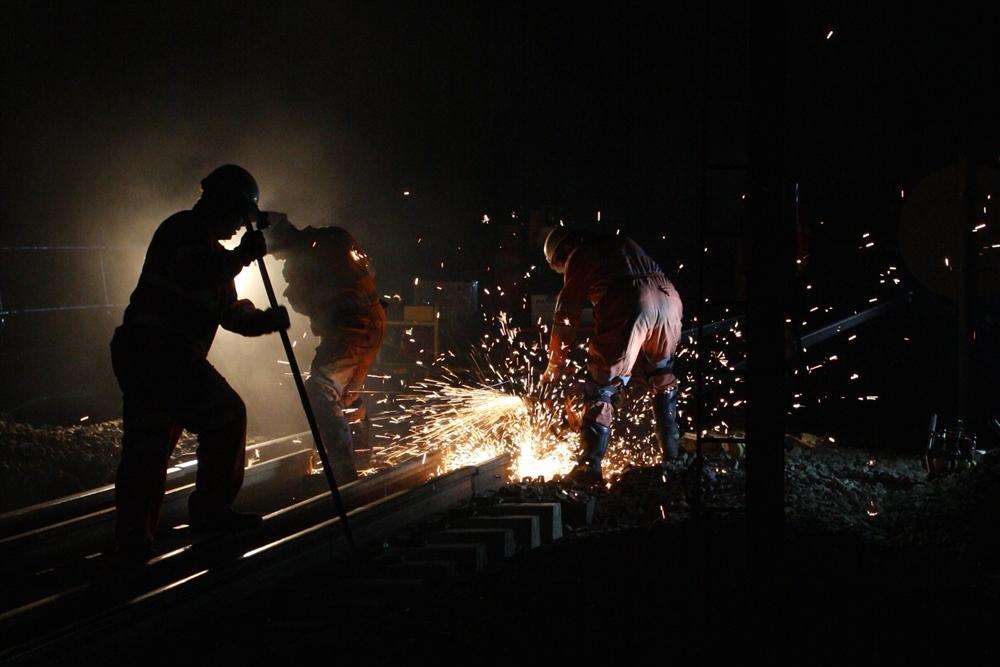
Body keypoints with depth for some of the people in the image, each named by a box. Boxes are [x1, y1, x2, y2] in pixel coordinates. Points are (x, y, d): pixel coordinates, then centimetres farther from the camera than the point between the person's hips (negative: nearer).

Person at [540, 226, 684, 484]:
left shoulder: (579, 257, 18)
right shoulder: (623, 244, 35)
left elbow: (566, 315, 17)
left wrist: (554, 367, 25)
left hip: (628, 308, -6)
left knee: (601, 388, 0)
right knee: (662, 382, 24)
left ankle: (590, 465, -7)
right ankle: (672, 455, 26)